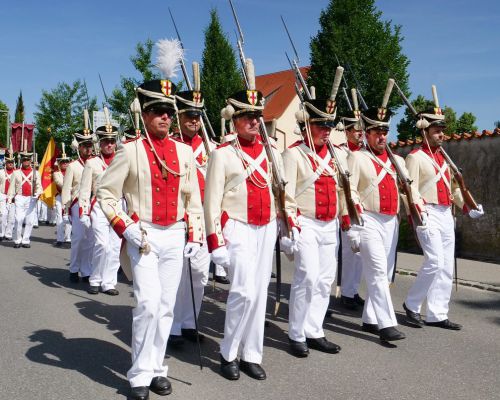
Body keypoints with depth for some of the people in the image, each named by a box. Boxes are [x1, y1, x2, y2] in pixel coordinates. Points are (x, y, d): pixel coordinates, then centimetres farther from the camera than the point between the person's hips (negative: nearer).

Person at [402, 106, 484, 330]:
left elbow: (453, 186, 23)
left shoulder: (444, 157, 18)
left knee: (446, 267, 6)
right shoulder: (415, 157, -5)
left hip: (447, 215, 8)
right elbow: (410, 189, -13)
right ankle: (412, 305, 3)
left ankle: (437, 315, 13)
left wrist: (467, 207, 10)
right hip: (428, 215, -8)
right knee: (435, 262, -16)